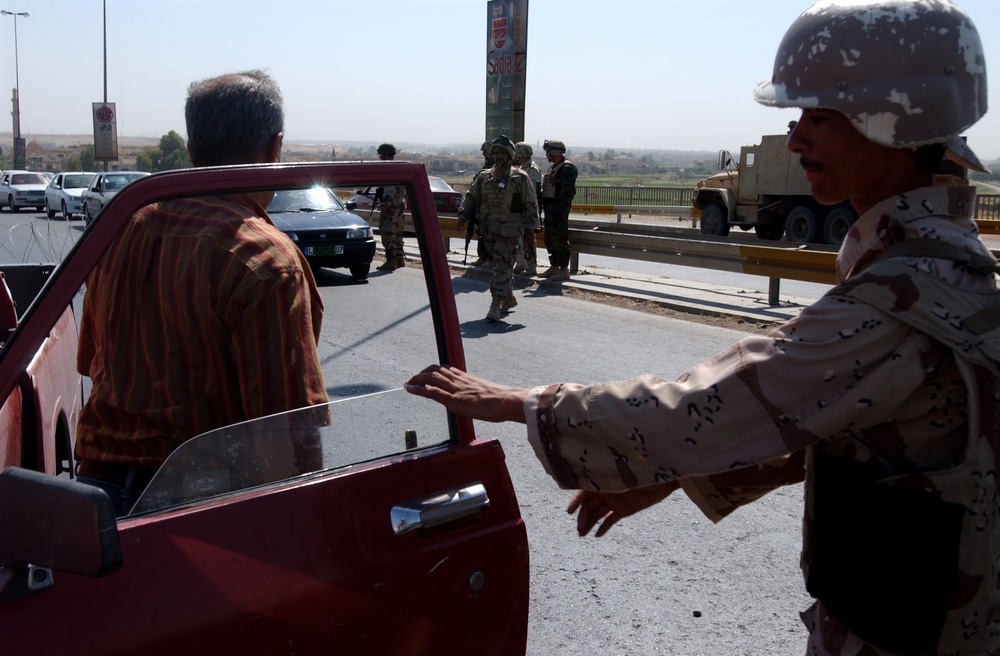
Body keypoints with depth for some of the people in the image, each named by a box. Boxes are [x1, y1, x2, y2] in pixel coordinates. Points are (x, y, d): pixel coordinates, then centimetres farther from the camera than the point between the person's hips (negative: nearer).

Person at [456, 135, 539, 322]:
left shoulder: (520, 178, -3)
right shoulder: (484, 177, 9)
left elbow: (531, 204, 1)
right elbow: (471, 197, 15)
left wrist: (530, 227, -2)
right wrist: (463, 215, 1)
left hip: (510, 230, -5)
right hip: (489, 229, 5)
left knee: (503, 266, -12)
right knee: (499, 265, 15)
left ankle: (496, 305, -14)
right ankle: (509, 297, 32)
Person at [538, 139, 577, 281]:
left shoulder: (567, 168, -13)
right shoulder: (552, 167, 18)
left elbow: (569, 192, -19)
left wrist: (562, 209, -24)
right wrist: (542, 203, 18)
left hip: (559, 208, -10)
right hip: (549, 207, 10)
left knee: (559, 238, -8)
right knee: (549, 238, 14)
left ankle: (564, 269, -3)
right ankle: (554, 267, 23)